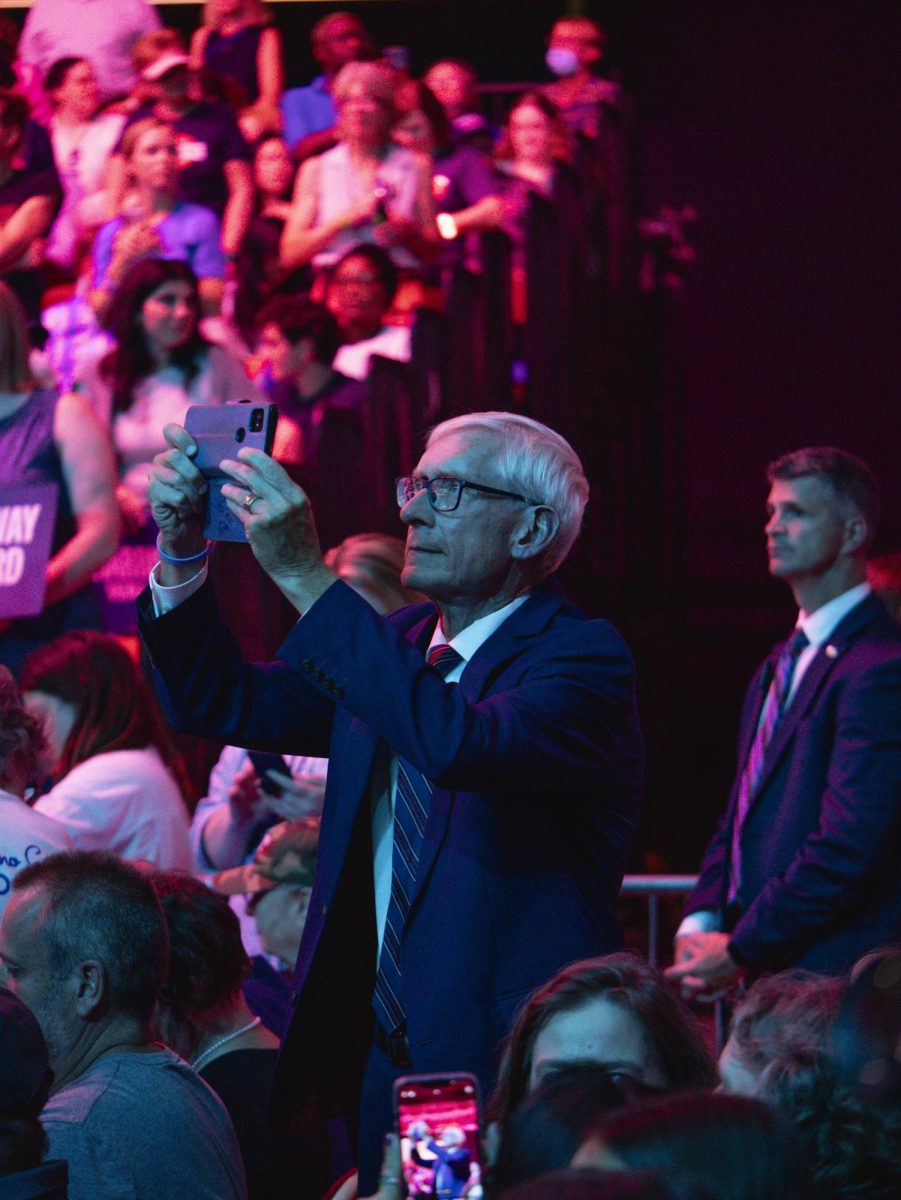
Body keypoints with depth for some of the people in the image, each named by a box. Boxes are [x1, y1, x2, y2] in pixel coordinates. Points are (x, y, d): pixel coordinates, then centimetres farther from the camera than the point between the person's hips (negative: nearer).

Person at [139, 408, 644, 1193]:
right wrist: (181, 548, -6)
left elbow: (463, 744, -31)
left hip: (513, 1065, -7)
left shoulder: (584, 656, -12)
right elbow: (221, 703, 10)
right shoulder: (392, 647, 11)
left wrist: (304, 576, -31)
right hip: (382, 1053, 7)